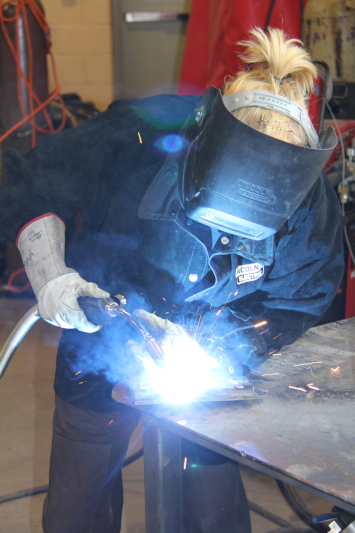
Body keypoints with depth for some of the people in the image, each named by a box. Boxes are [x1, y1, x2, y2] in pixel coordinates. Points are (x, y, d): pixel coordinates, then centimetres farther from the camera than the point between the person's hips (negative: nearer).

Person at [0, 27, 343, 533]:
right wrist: (50, 273, -28)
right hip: (104, 337, 0)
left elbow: (292, 309, -10)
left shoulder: (312, 209, -23)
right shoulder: (140, 136, -29)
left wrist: (202, 341, -26)